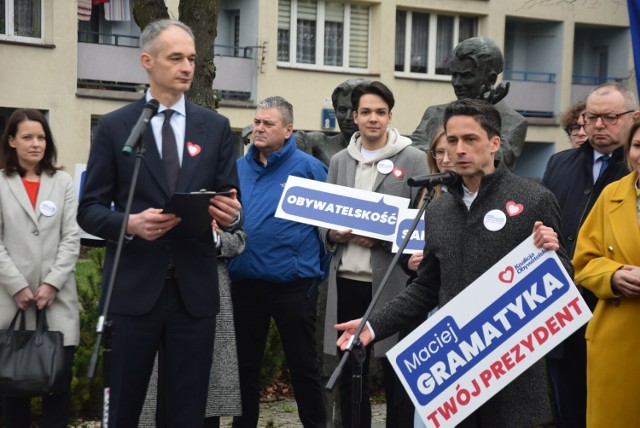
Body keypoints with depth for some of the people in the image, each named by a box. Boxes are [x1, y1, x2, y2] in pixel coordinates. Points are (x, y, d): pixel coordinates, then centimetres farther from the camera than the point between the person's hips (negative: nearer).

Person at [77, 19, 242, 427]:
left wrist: (231, 214, -16)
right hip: (133, 288, -1)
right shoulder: (114, 126, 2)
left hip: (194, 289, 2)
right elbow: (89, 209, 1)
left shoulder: (216, 126, 8)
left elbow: (231, 203, 8)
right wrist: (131, 223, -19)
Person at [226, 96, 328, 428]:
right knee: (245, 362, 13)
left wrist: (316, 271, -4)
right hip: (244, 280, 5)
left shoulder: (308, 167, -5)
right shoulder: (239, 167, 9)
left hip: (292, 282, -4)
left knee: (303, 363, 6)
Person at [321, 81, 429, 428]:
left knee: (395, 373, 2)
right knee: (349, 374, 10)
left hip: (392, 280, -4)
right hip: (346, 279, 4)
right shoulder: (339, 161, 13)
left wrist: (383, 238, -16)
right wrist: (333, 234, -5)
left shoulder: (414, 159, 0)